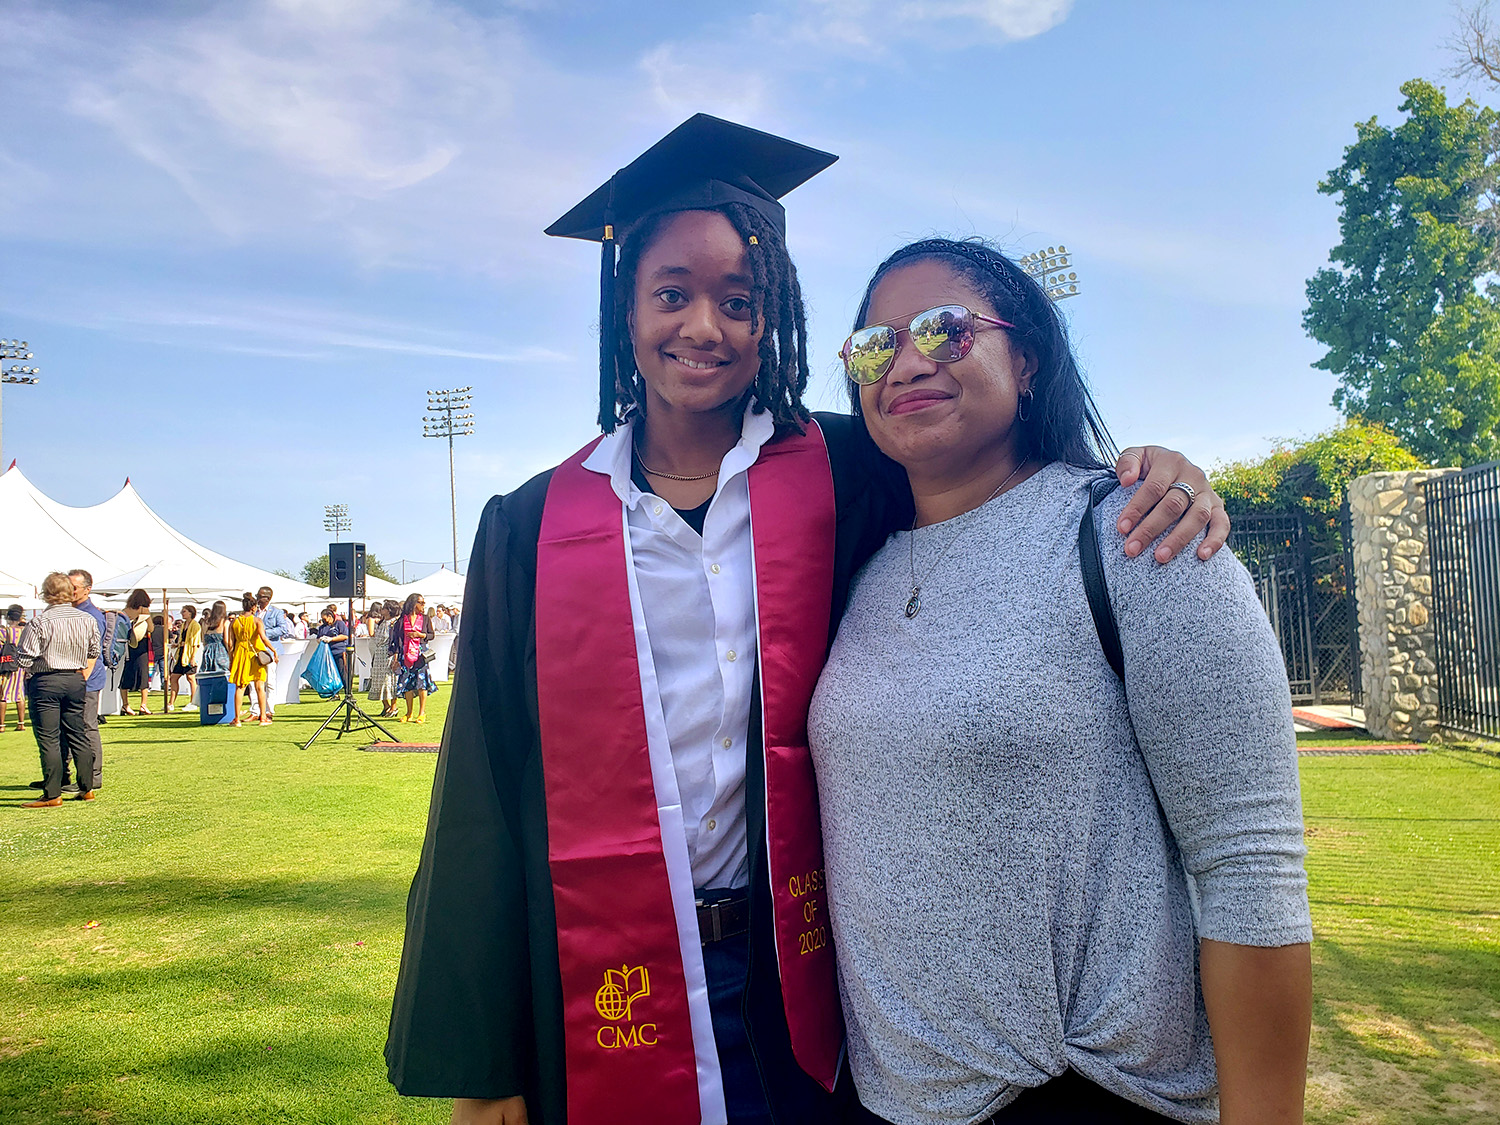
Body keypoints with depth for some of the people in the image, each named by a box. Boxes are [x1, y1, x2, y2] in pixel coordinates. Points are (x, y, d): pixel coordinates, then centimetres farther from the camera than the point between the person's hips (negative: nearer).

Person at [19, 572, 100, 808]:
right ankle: (86, 788, 18)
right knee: (77, 734, 14)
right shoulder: (87, 620, 1)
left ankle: (52, 795, 2)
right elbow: (94, 652, 11)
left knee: (48, 739, 0)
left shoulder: (39, 622, -14)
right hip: (75, 681, 5)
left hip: (45, 682, -5)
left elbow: (25, 658, -13)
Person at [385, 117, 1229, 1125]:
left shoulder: (842, 477, -3)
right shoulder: (534, 529, -3)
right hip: (605, 995, 0)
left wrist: (1149, 472, -20)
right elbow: (487, 802, -2)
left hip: (802, 986, 0)